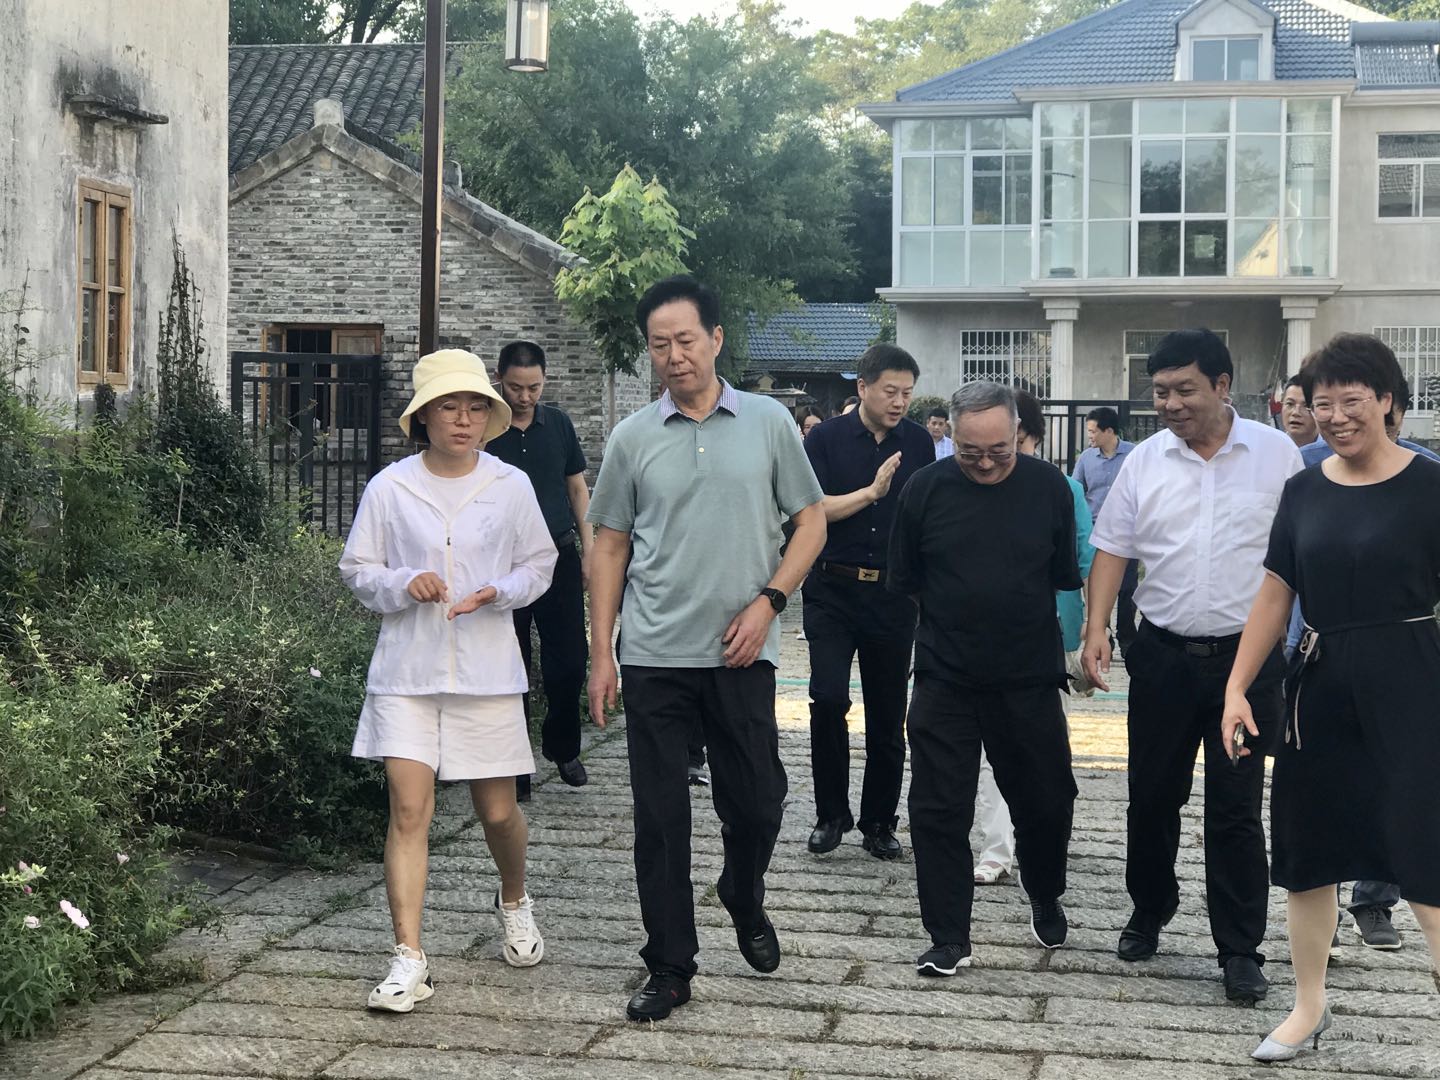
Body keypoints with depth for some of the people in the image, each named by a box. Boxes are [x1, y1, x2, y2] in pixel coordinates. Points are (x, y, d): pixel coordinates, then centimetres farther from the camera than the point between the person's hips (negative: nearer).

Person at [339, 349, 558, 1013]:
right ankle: (408, 960, -7)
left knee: (497, 810, 8)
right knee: (409, 809, -10)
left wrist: (501, 592, -9)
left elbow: (539, 564, 12)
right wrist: (403, 583, -13)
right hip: (407, 669, -1)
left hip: (486, 670, 1)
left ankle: (514, 901, 40)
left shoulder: (511, 487, 3)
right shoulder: (389, 489, 0)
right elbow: (357, 570, 7)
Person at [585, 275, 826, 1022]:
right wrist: (600, 653, 2)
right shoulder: (632, 438, 4)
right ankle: (669, 968, 14)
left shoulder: (768, 423, 3)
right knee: (659, 816, 3)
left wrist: (768, 600, -9)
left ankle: (745, 905, 38)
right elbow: (609, 546, 8)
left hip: (741, 653, 0)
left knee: (756, 801, 7)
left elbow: (811, 521, 6)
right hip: (652, 655, 0)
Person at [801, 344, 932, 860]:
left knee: (888, 714, 6)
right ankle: (831, 814, 6)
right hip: (832, 590, -2)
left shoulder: (919, 442, 6)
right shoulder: (826, 440, -2)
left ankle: (879, 822, 18)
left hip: (893, 592, 3)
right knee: (828, 698, -11)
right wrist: (872, 491, -16)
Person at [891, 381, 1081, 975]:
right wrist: (954, 617, 7)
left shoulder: (1048, 487, -2)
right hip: (945, 680, -1)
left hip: (1029, 680, 1)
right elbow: (903, 581, 6)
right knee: (939, 810, 0)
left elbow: (1066, 576, 8)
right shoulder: (926, 488, -4)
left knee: (1046, 801, 12)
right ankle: (949, 939, 10)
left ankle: (1046, 900, 39)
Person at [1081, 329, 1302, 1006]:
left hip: (1247, 655, -2)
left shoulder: (1276, 454, -3)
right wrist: (1096, 628, -4)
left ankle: (1240, 950, 10)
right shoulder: (1145, 461, 2)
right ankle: (1148, 914, 33)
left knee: (1236, 809, 1)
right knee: (1152, 797, 12)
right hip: (1164, 655, 3)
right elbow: (1112, 549, 6)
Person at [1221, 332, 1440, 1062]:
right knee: (1306, 852, 13)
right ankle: (1309, 1008, 30)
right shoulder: (1304, 490, 7)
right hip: (1320, 685, 5)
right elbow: (1275, 595, 10)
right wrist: (1236, 687, 5)